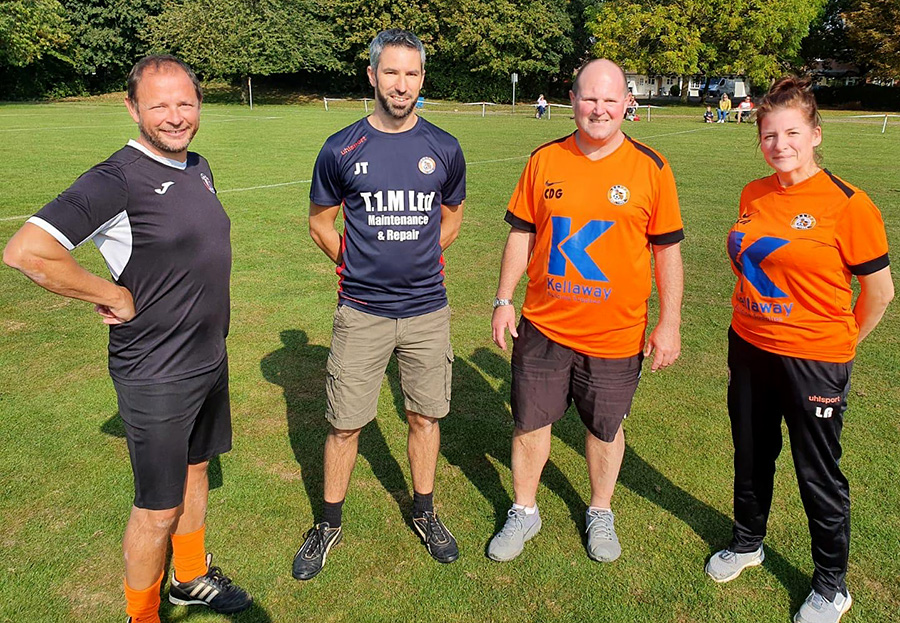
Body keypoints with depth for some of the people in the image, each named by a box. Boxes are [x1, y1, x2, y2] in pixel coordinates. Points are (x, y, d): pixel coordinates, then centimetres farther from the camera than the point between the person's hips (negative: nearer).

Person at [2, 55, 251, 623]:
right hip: (155, 375, -8)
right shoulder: (117, 180, -21)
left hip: (210, 358, 8)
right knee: (158, 509, 7)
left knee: (195, 471, 23)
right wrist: (114, 295, -20)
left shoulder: (199, 167, 6)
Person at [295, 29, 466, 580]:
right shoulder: (341, 150, -4)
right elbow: (320, 222, 9)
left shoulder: (444, 150, 1)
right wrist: (358, 267, 5)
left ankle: (424, 512, 35)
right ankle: (330, 524, 27)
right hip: (361, 313, -1)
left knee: (425, 416, 13)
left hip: (427, 311, 2)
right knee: (345, 424, 6)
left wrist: (418, 262, 9)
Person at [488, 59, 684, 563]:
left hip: (617, 332, -1)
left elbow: (668, 250, -1)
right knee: (530, 422, 11)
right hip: (543, 327, 2)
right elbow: (522, 234, 6)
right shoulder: (545, 160, 0)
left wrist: (670, 324, -3)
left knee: (605, 428, 15)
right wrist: (504, 299, 3)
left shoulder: (651, 168, -5)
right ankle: (524, 512, 33)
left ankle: (601, 513, 39)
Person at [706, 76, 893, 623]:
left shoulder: (847, 204, -15)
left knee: (818, 475, 9)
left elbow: (879, 290, -7)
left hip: (814, 362, -5)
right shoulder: (753, 195, 2)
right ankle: (747, 543, 44)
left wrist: (842, 342, 3)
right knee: (751, 456, 20)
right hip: (749, 348, 6)